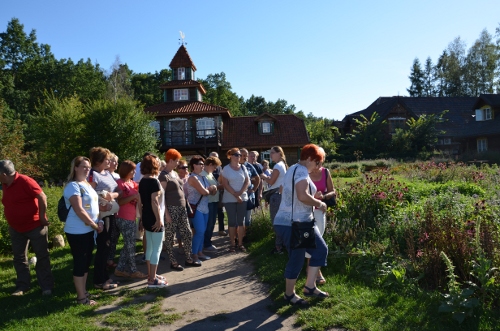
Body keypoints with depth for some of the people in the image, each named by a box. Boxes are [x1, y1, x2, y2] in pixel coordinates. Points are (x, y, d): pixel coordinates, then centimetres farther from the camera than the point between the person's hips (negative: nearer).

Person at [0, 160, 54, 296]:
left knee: (42, 257, 3)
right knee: (19, 258, 14)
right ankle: (22, 286, 26)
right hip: (16, 229, 8)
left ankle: (47, 286, 11)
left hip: (35, 226, -8)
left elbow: (42, 197, -23)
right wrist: (13, 222, 11)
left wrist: (42, 217, -18)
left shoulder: (25, 181, -20)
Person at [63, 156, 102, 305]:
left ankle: (84, 292, 28)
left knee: (86, 262, 16)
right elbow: (79, 210, -22)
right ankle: (81, 297, 11)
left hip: (89, 230, 9)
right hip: (77, 232, -9)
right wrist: (95, 226, -16)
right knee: (80, 263, 0)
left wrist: (99, 221, 2)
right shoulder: (73, 186, -16)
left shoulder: (87, 184, 12)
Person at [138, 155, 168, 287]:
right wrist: (159, 219, -20)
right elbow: (154, 202, -22)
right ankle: (152, 280, 3)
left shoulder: (142, 181, 9)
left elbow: (141, 202, 13)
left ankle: (151, 275, 28)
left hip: (146, 218, 9)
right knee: (156, 249, -2)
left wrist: (142, 218, 18)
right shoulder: (154, 181, -17)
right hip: (154, 219, -9)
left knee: (150, 247, 17)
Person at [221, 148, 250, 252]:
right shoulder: (226, 168, -4)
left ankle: (240, 243, 13)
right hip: (230, 199, -3)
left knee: (241, 221, 5)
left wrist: (240, 192, -11)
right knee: (232, 221, 2)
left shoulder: (243, 167, 6)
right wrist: (235, 195, -13)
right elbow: (225, 184, -8)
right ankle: (232, 244, 9)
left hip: (242, 198, 3)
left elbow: (247, 181, 4)